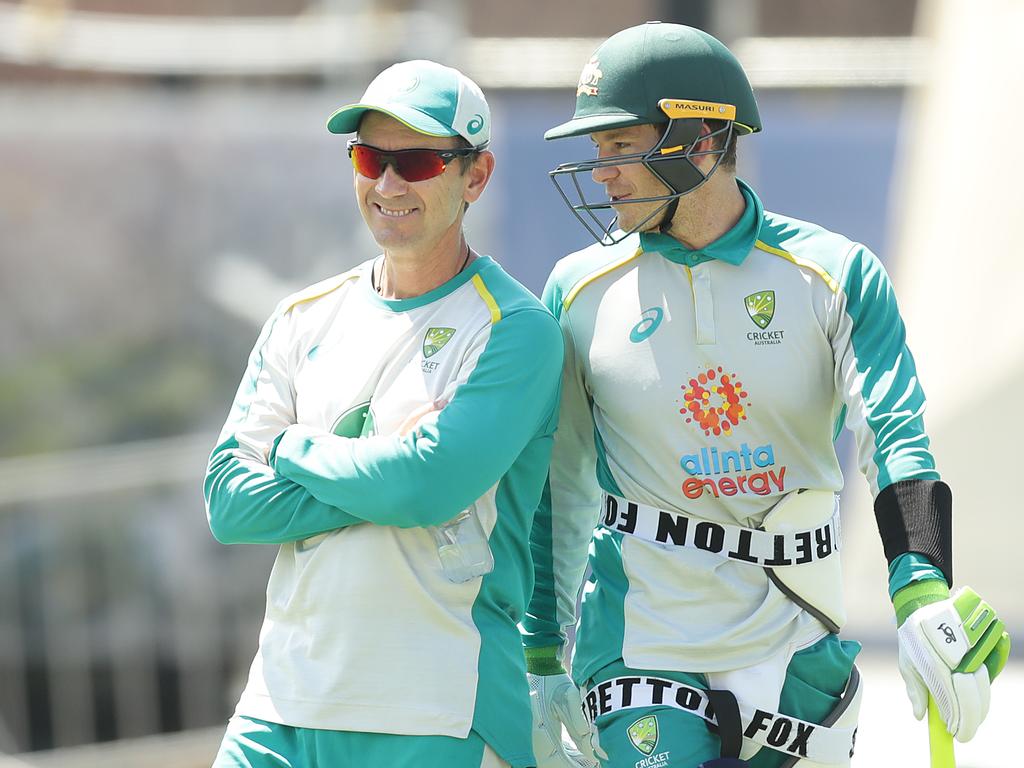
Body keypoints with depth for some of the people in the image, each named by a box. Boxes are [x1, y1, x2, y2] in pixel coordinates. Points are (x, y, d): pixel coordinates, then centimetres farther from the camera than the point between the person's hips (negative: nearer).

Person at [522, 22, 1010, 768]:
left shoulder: (834, 276, -3)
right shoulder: (581, 290, 2)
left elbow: (896, 442, -14)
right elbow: (553, 488, 9)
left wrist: (924, 600, -30)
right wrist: (540, 660, 9)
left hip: (796, 652, 0)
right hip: (642, 646, 0)